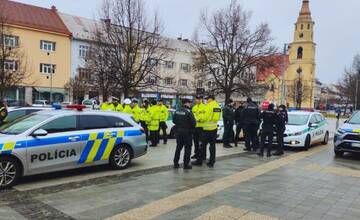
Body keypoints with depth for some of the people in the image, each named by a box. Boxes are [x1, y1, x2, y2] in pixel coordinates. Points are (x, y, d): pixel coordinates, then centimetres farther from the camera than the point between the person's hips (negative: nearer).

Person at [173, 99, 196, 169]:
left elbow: (174, 120, 9)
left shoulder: (177, 111, 3)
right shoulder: (188, 112, -17)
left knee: (178, 147, 16)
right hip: (187, 132, -6)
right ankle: (186, 164, 7)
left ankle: (176, 163, 20)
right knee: (187, 148, 4)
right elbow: (193, 122, -20)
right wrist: (192, 127, 1)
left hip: (179, 131, 6)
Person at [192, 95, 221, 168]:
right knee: (212, 145, 9)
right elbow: (218, 117, 14)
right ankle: (211, 162, 12)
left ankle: (199, 161, 8)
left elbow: (205, 117, -14)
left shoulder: (209, 106, -13)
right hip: (214, 127, 7)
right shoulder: (218, 106, 9)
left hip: (207, 128, -7)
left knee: (203, 145, 1)